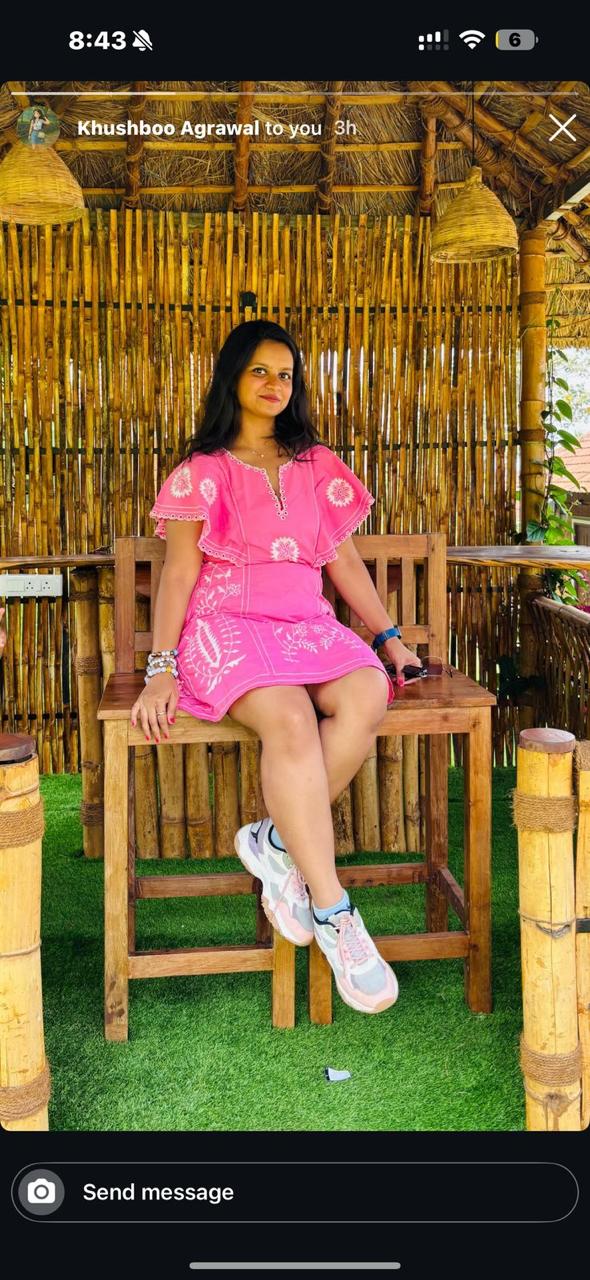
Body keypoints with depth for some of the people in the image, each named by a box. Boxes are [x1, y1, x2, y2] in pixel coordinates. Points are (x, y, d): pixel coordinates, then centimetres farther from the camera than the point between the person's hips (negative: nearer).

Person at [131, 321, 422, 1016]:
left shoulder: (316, 466, 20)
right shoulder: (203, 470, 10)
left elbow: (344, 560, 20)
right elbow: (178, 571, 2)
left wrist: (390, 637, 11)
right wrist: (161, 667, -10)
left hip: (308, 625, 4)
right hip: (228, 625, -3)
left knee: (367, 697, -31)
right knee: (291, 719, -35)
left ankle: (277, 839, -16)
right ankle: (333, 913, -29)